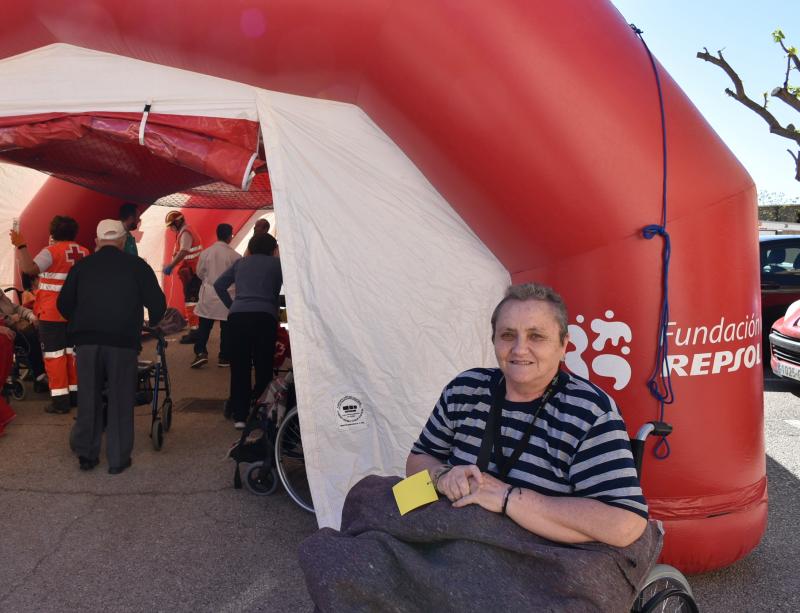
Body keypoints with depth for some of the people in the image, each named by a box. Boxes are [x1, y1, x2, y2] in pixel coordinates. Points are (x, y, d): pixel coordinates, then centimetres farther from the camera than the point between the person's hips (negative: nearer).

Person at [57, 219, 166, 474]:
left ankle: (86, 453, 21)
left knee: (88, 398, 14)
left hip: (87, 340, 2)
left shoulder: (82, 265, 8)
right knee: (120, 400, 6)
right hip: (123, 341, -2)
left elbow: (64, 304, 9)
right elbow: (158, 304, -2)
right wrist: (152, 322, 19)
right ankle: (118, 458, 12)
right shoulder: (137, 265, 1)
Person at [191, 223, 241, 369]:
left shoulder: (206, 252, -3)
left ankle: (200, 352, -2)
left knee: (204, 326, 11)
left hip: (208, 295, 2)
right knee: (226, 328, 8)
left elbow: (200, 272, 7)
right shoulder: (234, 255, -11)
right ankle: (224, 357, 13)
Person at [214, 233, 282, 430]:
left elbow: (219, 285, 18)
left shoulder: (241, 262, 22)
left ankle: (239, 415, 9)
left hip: (237, 316, 3)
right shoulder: (276, 263, 13)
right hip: (265, 316, -3)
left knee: (239, 367, 8)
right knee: (263, 367, 8)